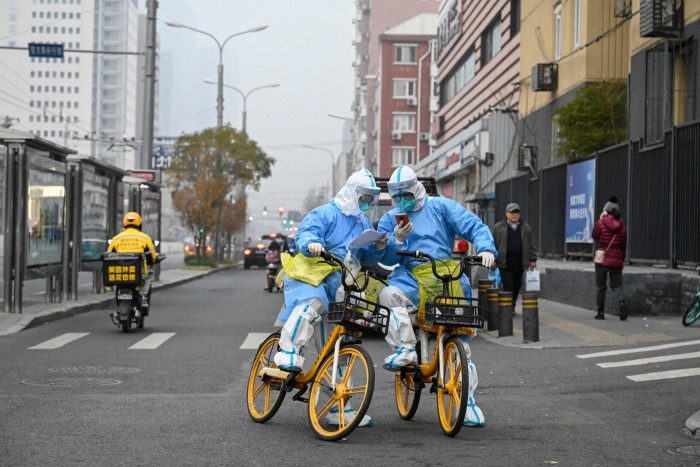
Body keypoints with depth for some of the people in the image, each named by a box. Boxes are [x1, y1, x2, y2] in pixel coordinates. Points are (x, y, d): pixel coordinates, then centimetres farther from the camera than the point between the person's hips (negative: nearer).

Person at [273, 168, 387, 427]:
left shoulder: (364, 223, 19)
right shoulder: (325, 214, -4)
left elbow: (368, 259, 21)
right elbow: (304, 233, -19)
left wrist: (378, 248, -1)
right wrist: (311, 243, -42)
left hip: (338, 289, 6)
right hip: (308, 277, -6)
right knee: (312, 303, -44)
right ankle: (288, 354, -38)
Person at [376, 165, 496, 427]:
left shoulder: (441, 207, 8)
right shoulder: (390, 219, 15)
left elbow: (474, 226, 0)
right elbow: (386, 258, 8)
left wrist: (486, 248, -19)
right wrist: (396, 239, -12)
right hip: (410, 277, 1)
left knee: (461, 337, -2)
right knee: (389, 295, -35)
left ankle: (468, 400, 7)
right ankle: (406, 350, -34)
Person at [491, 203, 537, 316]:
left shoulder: (526, 228, 13)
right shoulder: (498, 227, 5)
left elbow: (531, 245, 14)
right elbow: (494, 244, 4)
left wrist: (533, 259, 7)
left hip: (520, 263, 3)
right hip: (505, 263, -3)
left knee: (516, 287, 7)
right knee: (508, 286, -8)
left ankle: (512, 308, 19)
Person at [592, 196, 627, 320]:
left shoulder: (601, 223, -8)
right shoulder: (622, 226, 4)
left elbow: (595, 237, 9)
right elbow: (624, 245, 8)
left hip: (603, 259, -3)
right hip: (617, 260, 3)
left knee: (600, 286, 8)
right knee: (616, 285, 7)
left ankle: (601, 312, 9)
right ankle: (621, 302, -22)